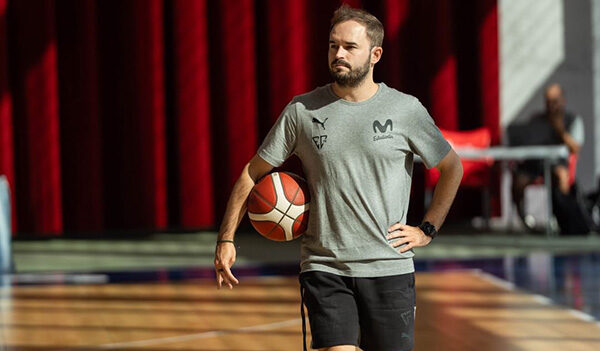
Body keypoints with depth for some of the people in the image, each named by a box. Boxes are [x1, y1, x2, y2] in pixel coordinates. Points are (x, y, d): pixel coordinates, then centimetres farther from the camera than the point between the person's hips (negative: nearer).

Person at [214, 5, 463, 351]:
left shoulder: (405, 110, 1)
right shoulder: (302, 110, 3)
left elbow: (452, 168, 13)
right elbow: (253, 172, 8)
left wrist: (427, 230, 6)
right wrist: (226, 240, 0)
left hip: (389, 268, 0)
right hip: (324, 269, 0)